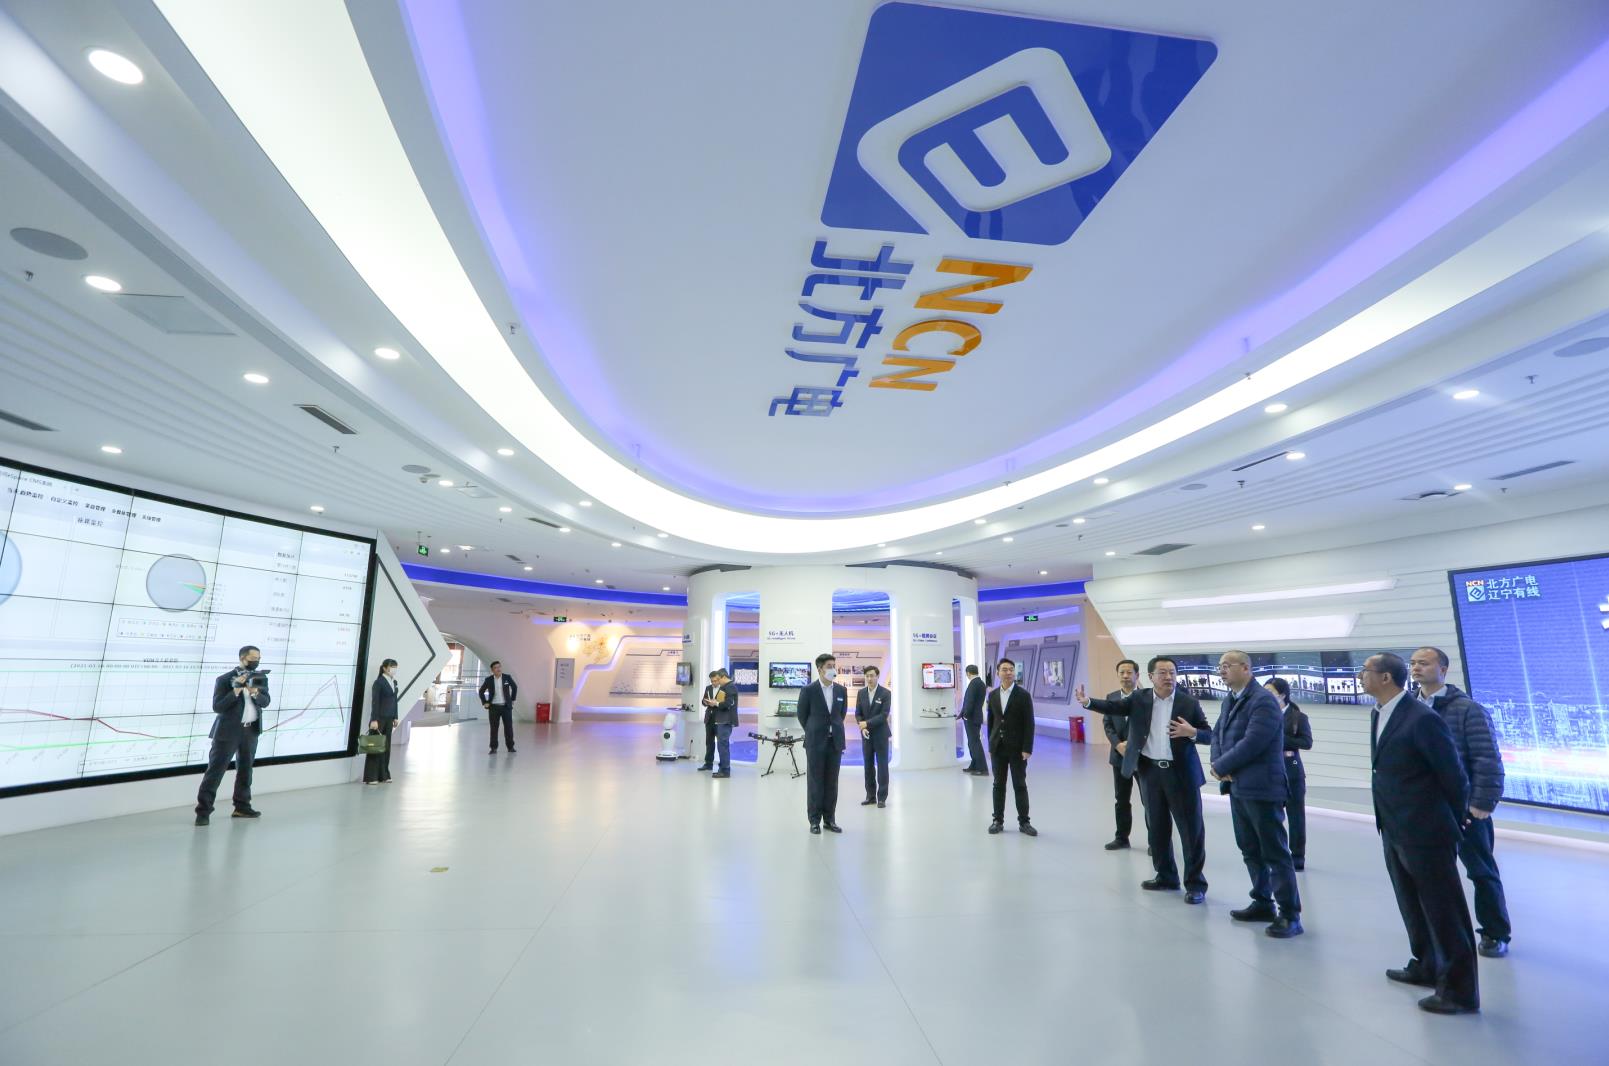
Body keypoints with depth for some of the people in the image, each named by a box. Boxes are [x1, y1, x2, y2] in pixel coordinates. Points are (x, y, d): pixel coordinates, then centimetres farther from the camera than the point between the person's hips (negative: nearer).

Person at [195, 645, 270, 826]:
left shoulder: (260, 678, 6)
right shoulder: (224, 679, -9)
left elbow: (266, 702, -1)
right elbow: (217, 707, -15)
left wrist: (255, 692, -20)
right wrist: (236, 690, -25)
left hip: (251, 731, 5)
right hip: (228, 731, -5)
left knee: (245, 769, 14)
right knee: (215, 769, -4)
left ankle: (242, 806, 24)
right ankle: (203, 811, 0)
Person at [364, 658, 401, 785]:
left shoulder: (394, 682, 11)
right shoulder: (378, 682, -11)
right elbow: (375, 702, -15)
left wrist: (395, 717, 14)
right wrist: (374, 720, -20)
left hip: (389, 718, 7)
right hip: (379, 717, -7)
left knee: (386, 746, 9)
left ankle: (383, 775, 15)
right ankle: (370, 777, 4)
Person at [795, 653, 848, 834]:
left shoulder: (842, 690, 4)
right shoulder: (809, 690, -7)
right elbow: (802, 715, 3)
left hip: (835, 742, 4)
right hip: (816, 743, -3)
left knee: (831, 782, 7)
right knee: (815, 782, 2)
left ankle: (829, 819, 16)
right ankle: (815, 820, 10)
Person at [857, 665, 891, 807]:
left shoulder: (885, 693, -8)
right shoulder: (861, 693, 5)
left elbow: (884, 715, -15)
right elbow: (858, 714, 6)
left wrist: (867, 723, -19)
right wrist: (863, 728, -11)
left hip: (880, 734, -4)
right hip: (866, 735, 4)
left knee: (882, 766, 0)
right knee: (868, 766, 7)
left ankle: (882, 797, 6)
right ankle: (870, 796, 16)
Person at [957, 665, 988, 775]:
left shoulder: (973, 683, -17)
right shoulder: (982, 683, 11)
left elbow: (970, 701, -24)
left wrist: (965, 715, -11)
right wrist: (962, 713, 17)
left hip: (971, 718, -10)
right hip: (977, 717, 10)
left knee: (975, 743, -6)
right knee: (973, 743, 17)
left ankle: (983, 769, -5)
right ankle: (974, 766, 24)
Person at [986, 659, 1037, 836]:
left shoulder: (1023, 695, -5)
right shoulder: (993, 695, 7)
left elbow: (1029, 723, -7)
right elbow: (991, 721, 10)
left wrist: (1027, 748, -12)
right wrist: (990, 745, 6)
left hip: (1017, 748, -3)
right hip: (998, 748, 3)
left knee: (1020, 786, 3)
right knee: (998, 785, 8)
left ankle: (1024, 822, 13)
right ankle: (998, 820, 17)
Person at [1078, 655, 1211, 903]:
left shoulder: (1189, 702, -3)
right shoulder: (1139, 698, 2)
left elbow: (1209, 734, -1)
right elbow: (1113, 706, -6)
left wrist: (1192, 732, -22)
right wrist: (1088, 702, -20)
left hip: (1180, 772, -3)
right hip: (1150, 771, 3)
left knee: (1191, 828, 3)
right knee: (1156, 827, 13)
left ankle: (1195, 883, 15)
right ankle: (1166, 877, 29)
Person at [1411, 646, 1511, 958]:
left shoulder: (1468, 709, -12)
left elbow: (1488, 760, -14)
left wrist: (1483, 804, -17)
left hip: (1465, 808, -4)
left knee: (1482, 872, 10)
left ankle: (1495, 934, 25)